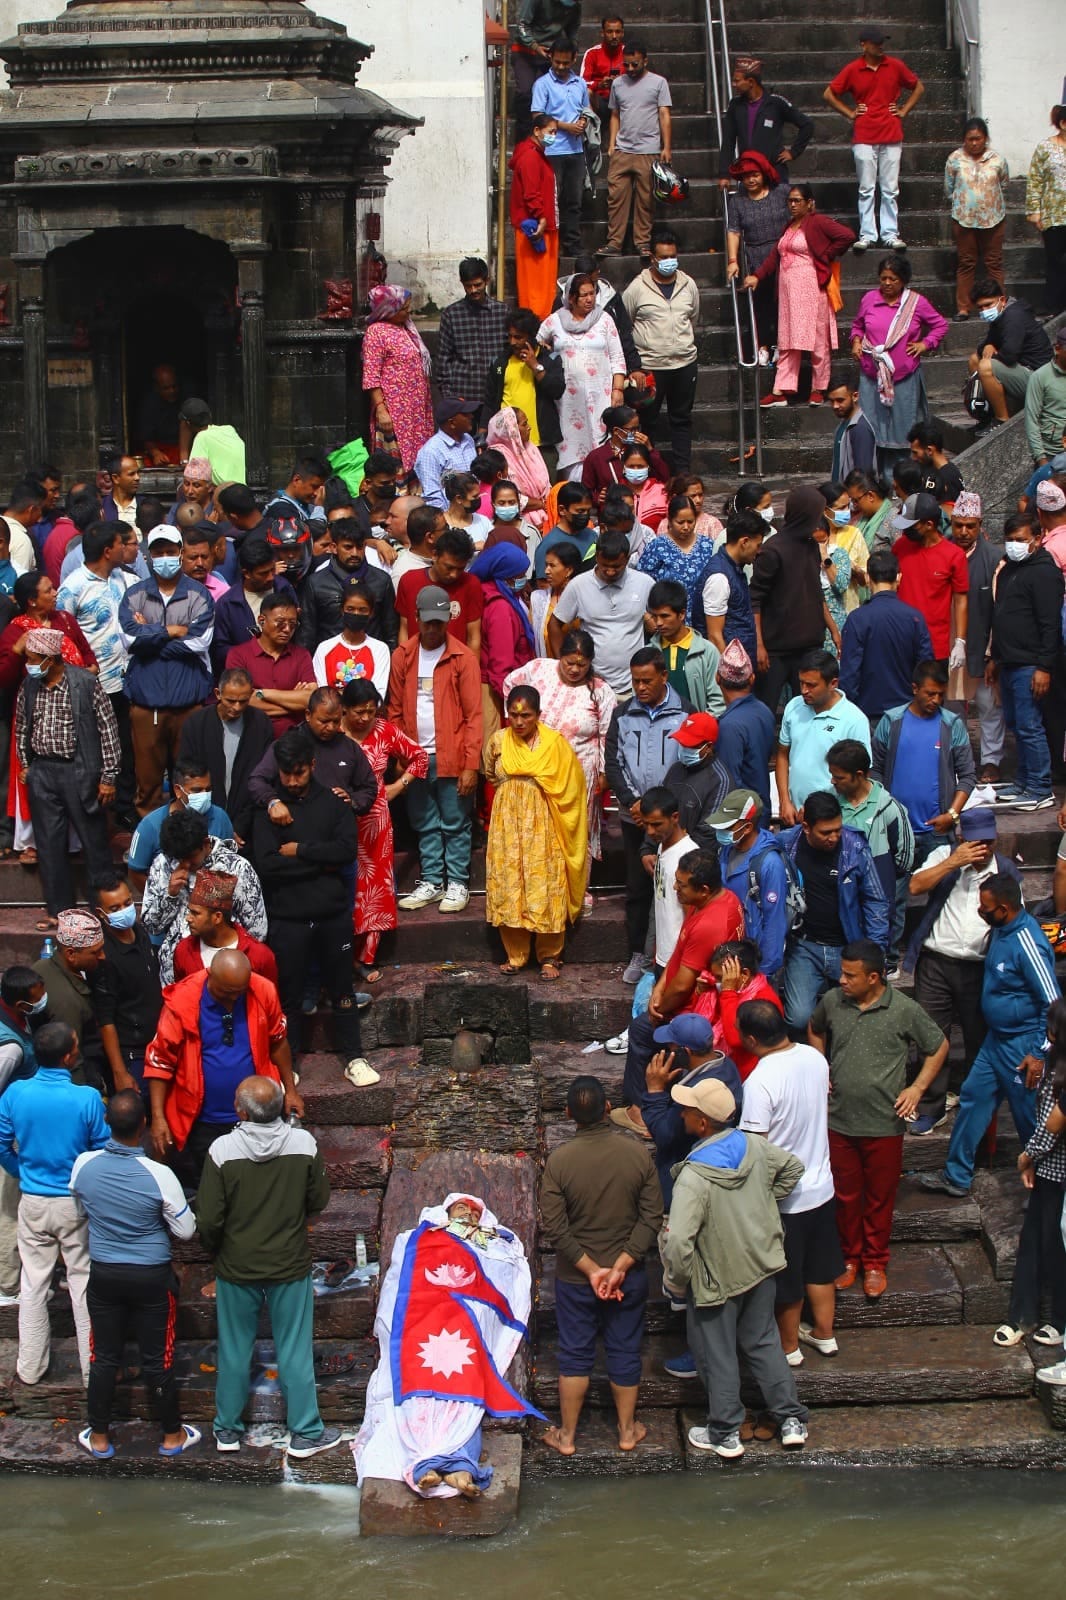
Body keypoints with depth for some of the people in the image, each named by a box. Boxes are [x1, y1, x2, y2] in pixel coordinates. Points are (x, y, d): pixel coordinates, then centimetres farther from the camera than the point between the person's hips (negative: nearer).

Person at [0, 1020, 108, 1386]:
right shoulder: (87, 1099, -20)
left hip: (33, 1202, 2)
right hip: (77, 1203, -2)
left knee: (33, 1284, 15)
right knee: (84, 1284, 10)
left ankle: (30, 1368, 24)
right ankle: (93, 1370, 19)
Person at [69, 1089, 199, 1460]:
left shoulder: (84, 1165, -14)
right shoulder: (159, 1176, -24)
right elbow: (186, 1230, -11)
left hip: (103, 1274, 2)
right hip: (152, 1277, -2)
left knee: (104, 1358, 15)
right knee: (157, 1360, 11)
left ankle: (99, 1438, 26)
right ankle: (172, 1436, 27)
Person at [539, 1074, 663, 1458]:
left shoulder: (559, 1160, -18)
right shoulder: (638, 1154, -13)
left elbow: (554, 1228, -17)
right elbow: (652, 1218, -13)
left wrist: (591, 1270, -12)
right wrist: (621, 1266, -14)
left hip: (575, 1278, -1)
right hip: (629, 1277, 1)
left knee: (575, 1354, 14)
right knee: (625, 1351, 17)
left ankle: (566, 1436, 24)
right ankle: (627, 1430, 31)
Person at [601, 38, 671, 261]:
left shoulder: (658, 83, 3)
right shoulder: (618, 84, 13)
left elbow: (664, 116, 0)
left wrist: (666, 147, -5)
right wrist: (611, 144, 9)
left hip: (648, 151, -3)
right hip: (621, 150, 3)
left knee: (644, 199, 0)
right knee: (616, 196, -4)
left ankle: (642, 242, 7)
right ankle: (614, 243, -2)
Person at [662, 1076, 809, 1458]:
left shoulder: (693, 1177, -32)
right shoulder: (753, 1147, -12)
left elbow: (678, 1243, -32)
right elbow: (793, 1168, 10)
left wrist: (676, 1282, -14)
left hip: (717, 1279, -6)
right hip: (761, 1267, 6)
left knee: (717, 1355, 13)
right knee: (763, 1341, 22)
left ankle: (725, 1434, 26)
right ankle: (791, 1420, 27)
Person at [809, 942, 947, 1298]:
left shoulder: (904, 1010, -13)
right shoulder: (832, 1002, -4)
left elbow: (938, 1047, 2)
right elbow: (815, 1030, 20)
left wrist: (918, 1087, -5)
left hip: (884, 1125, -2)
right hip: (839, 1121, 2)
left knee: (879, 1199, 10)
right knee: (846, 1196, 14)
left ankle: (875, 1264, 26)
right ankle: (850, 1258, 31)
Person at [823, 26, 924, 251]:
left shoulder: (896, 66, 4)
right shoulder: (853, 70, 1)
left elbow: (918, 87, 18)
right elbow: (829, 95, 10)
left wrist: (904, 110, 7)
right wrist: (850, 113, 4)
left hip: (891, 136, 1)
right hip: (864, 138, -1)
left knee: (890, 189, 2)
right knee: (866, 189, 0)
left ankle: (890, 234, 7)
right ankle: (867, 235, 5)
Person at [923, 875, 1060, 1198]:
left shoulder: (1027, 943, -26)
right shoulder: (1001, 930, 0)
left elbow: (1053, 1002, -23)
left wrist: (1039, 1053, -20)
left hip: (1022, 1045, -9)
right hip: (997, 1038, 9)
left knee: (1030, 1116, 4)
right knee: (972, 1098, 14)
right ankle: (956, 1176, 24)